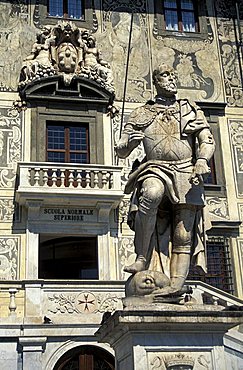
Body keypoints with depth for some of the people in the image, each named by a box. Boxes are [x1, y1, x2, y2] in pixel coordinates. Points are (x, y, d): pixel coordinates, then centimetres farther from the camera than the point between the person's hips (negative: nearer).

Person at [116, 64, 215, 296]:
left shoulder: (191, 110, 19)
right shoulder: (142, 114, 17)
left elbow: (207, 140, 8)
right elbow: (120, 151, 15)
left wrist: (202, 161, -13)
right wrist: (129, 142, -10)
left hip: (186, 174, 2)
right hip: (155, 170, -2)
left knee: (183, 235, -7)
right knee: (152, 193, -36)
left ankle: (177, 283, -8)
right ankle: (142, 258, -31)